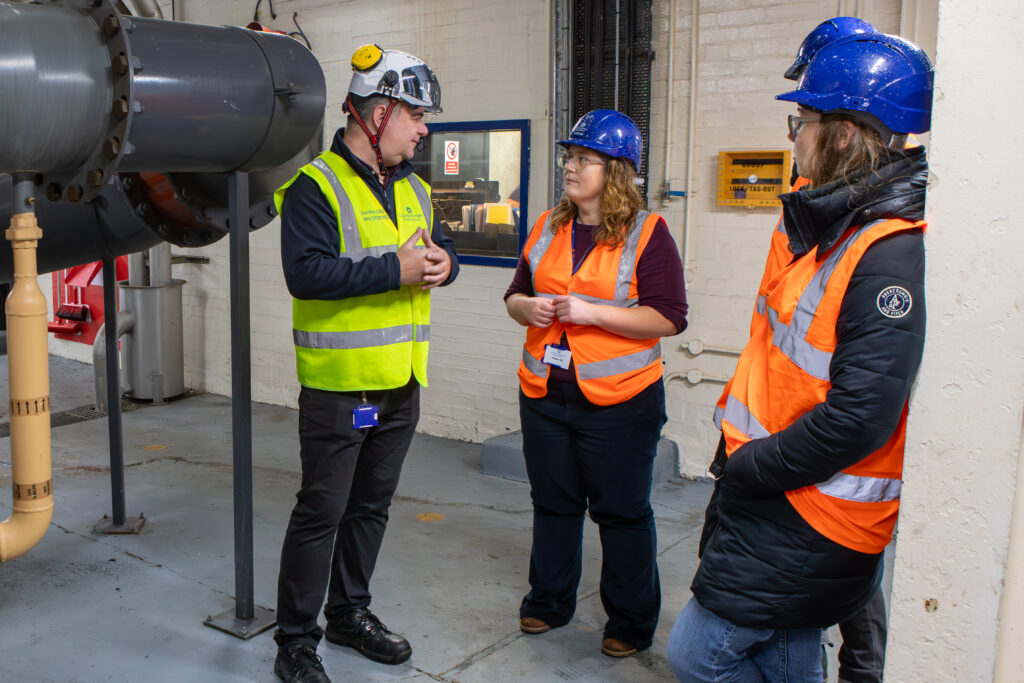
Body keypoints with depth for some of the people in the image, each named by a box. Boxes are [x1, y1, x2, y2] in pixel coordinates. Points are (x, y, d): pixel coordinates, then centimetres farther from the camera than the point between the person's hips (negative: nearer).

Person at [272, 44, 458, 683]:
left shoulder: (414, 189, 13)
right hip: (339, 384, -7)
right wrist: (396, 270, -23)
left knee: (371, 504, 18)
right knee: (321, 511, 2)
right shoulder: (315, 185, -12)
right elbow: (306, 272, -24)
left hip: (401, 384, 8)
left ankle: (350, 613, 35)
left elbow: (440, 246, 22)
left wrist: (442, 261, -2)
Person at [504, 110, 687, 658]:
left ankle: (632, 620, 23)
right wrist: (525, 307, -5)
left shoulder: (647, 233, -7)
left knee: (622, 511, 6)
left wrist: (592, 312, -20)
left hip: (618, 401, -5)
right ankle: (549, 601, 34)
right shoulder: (547, 228, 10)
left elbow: (668, 318, -13)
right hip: (544, 394, 5)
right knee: (553, 502, 17)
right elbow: (515, 293, 19)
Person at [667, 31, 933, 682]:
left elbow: (858, 418, -27)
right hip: (773, 499, 9)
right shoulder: (832, 226, 9)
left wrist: (747, 470, -17)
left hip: (808, 522, -9)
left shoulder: (893, 254, -23)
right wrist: (737, 457, 9)